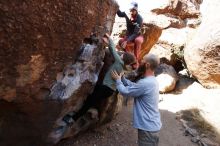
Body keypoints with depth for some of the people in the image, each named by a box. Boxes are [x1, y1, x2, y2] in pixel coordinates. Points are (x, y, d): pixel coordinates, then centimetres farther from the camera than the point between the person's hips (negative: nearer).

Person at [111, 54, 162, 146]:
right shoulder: (151, 80, 6)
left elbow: (125, 91, -18)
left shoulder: (145, 83, -28)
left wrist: (117, 80, -3)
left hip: (148, 127, -10)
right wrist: (122, 77, 5)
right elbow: (133, 86, 11)